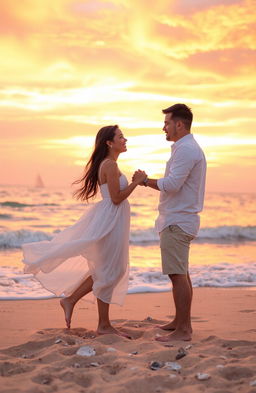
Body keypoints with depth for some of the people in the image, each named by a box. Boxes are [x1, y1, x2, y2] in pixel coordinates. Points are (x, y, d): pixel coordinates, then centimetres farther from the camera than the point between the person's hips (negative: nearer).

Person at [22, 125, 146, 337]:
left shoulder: (108, 164, 15)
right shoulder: (110, 165, -17)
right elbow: (116, 198, -19)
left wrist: (134, 182, 14)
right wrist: (136, 182, -14)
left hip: (110, 221, 10)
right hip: (110, 221, -10)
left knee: (104, 270, 18)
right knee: (108, 272, -2)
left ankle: (70, 299, 23)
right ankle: (104, 325, 7)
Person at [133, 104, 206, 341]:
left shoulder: (185, 149, -16)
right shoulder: (189, 148, 19)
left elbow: (172, 185, -23)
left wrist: (146, 181, -9)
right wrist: (148, 182, 13)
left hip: (177, 221, -11)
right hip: (180, 219, 11)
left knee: (177, 275, -9)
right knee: (181, 274, 17)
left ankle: (183, 330, -7)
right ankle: (181, 321, 27)